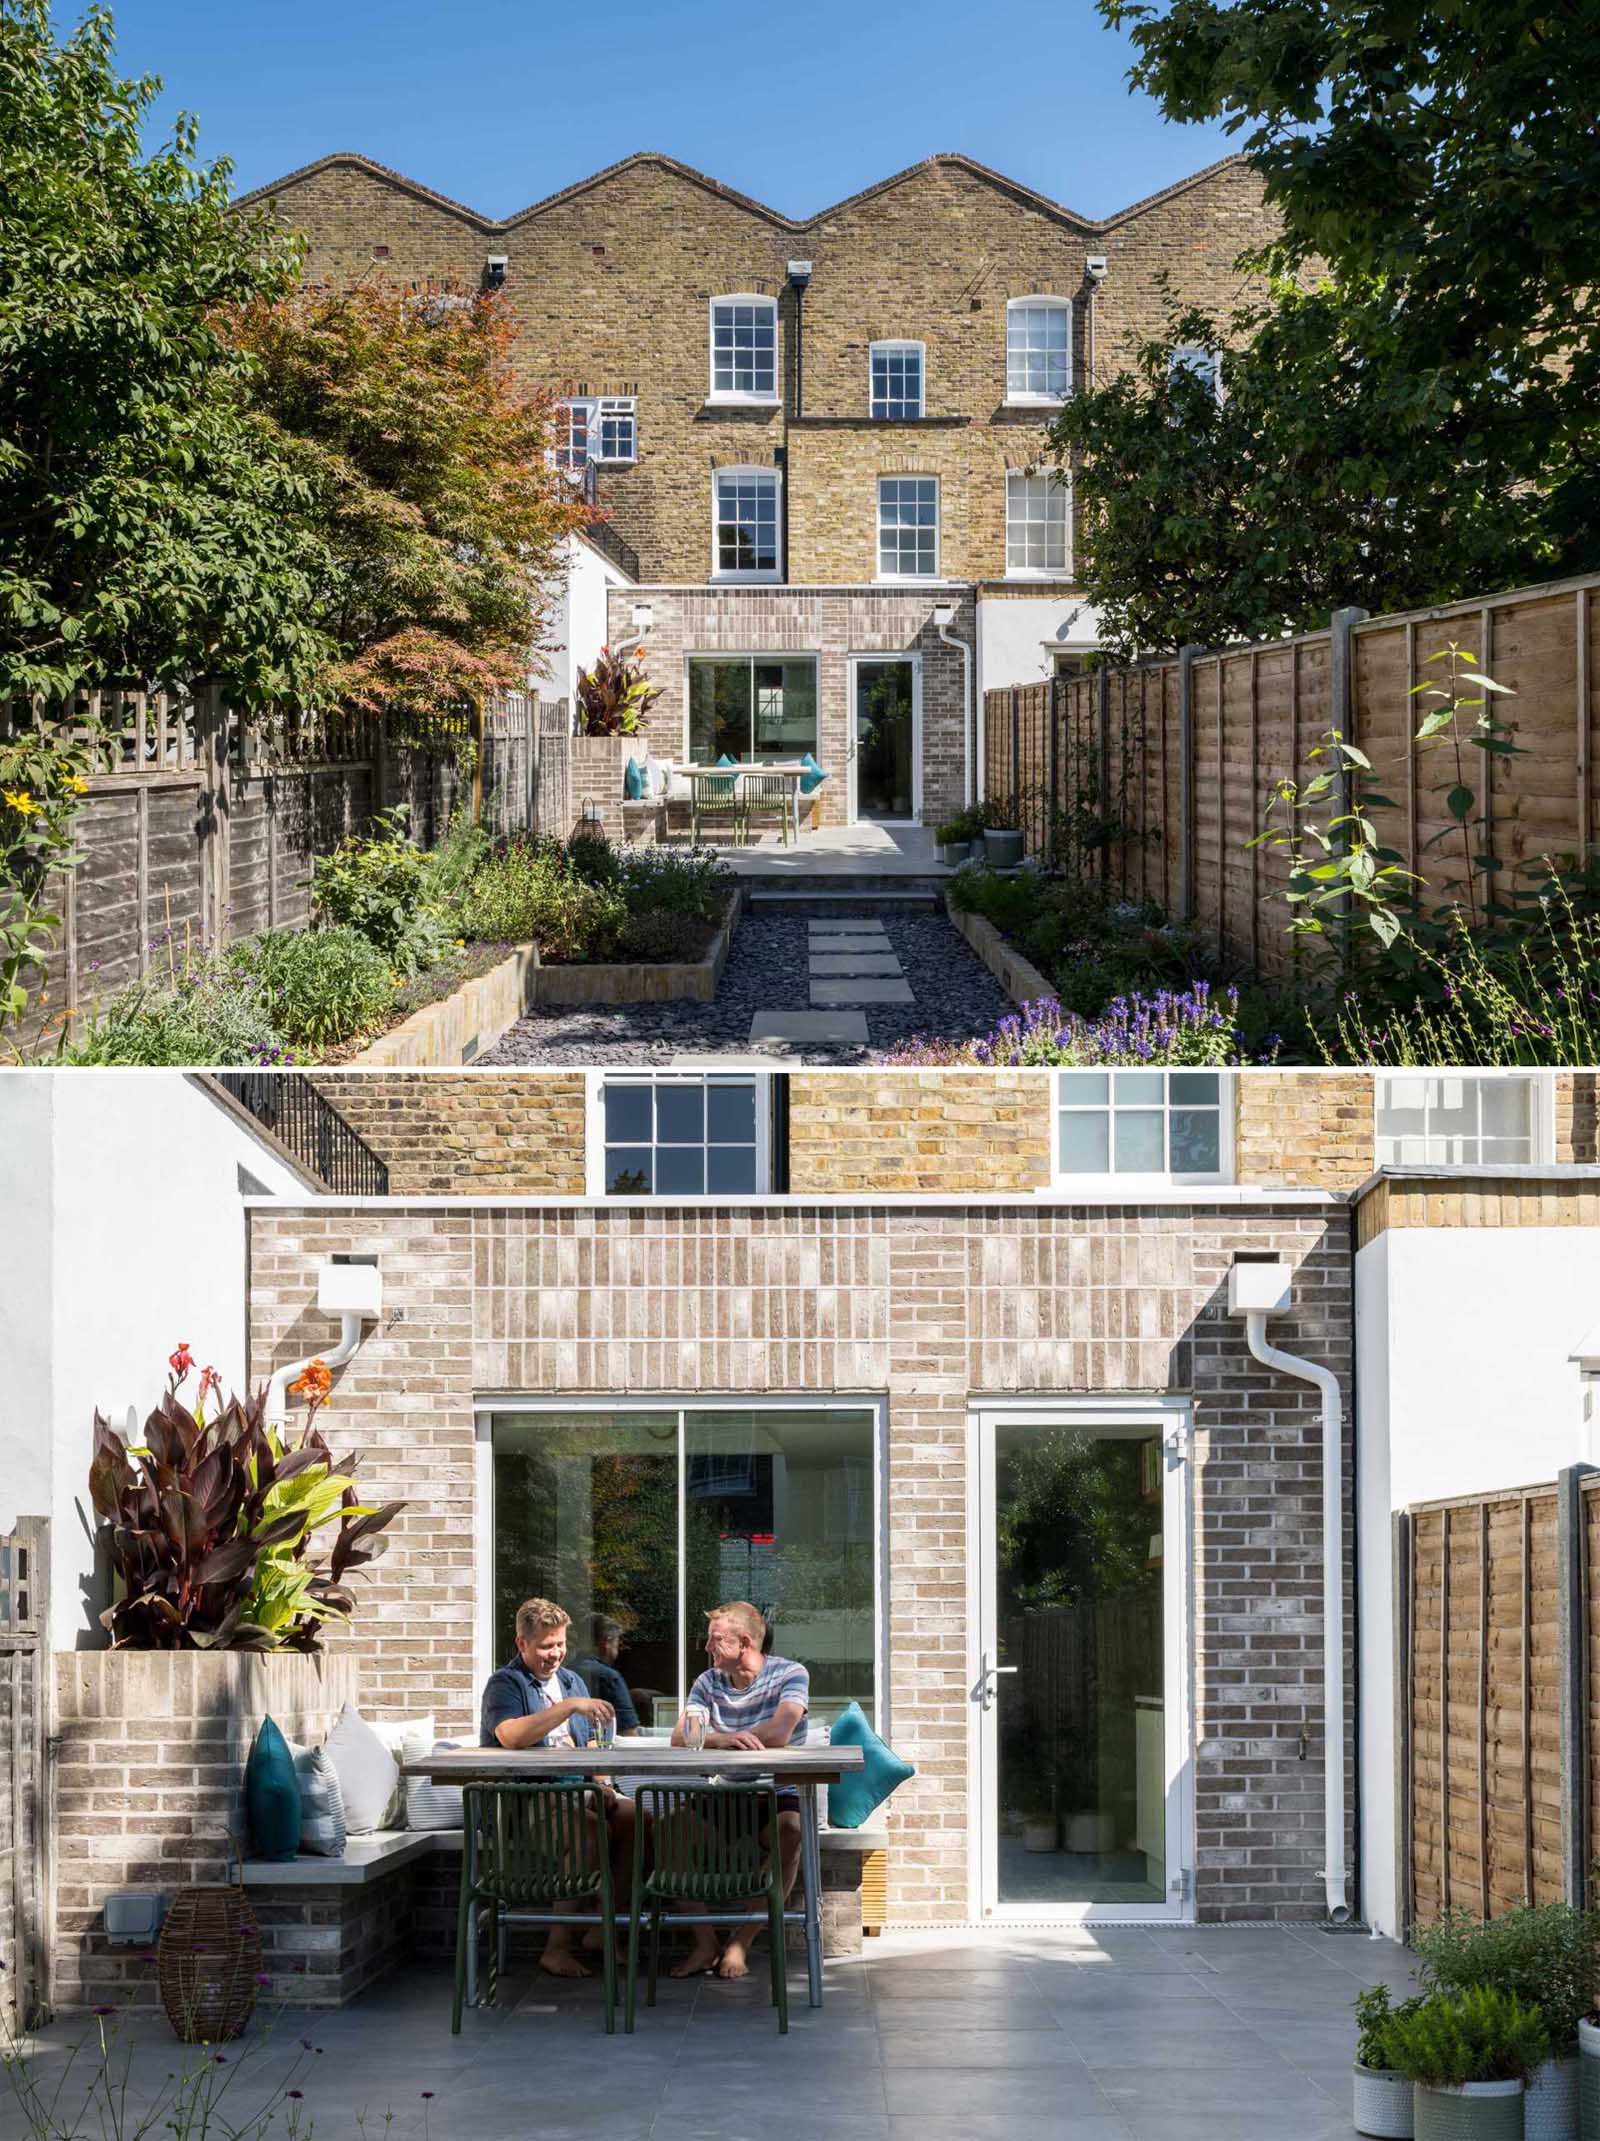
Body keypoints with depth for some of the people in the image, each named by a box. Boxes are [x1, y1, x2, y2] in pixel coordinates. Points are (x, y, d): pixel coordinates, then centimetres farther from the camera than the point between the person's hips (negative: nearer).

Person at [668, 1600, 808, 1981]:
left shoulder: (790, 1675, -3)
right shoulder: (708, 1683, 10)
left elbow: (778, 1734, -20)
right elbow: (680, 1738, -4)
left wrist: (717, 1738, -11)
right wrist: (722, 1739, -26)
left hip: (778, 1796, -4)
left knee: (790, 1831, -37)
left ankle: (741, 1941, -26)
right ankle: (705, 1942, -17)